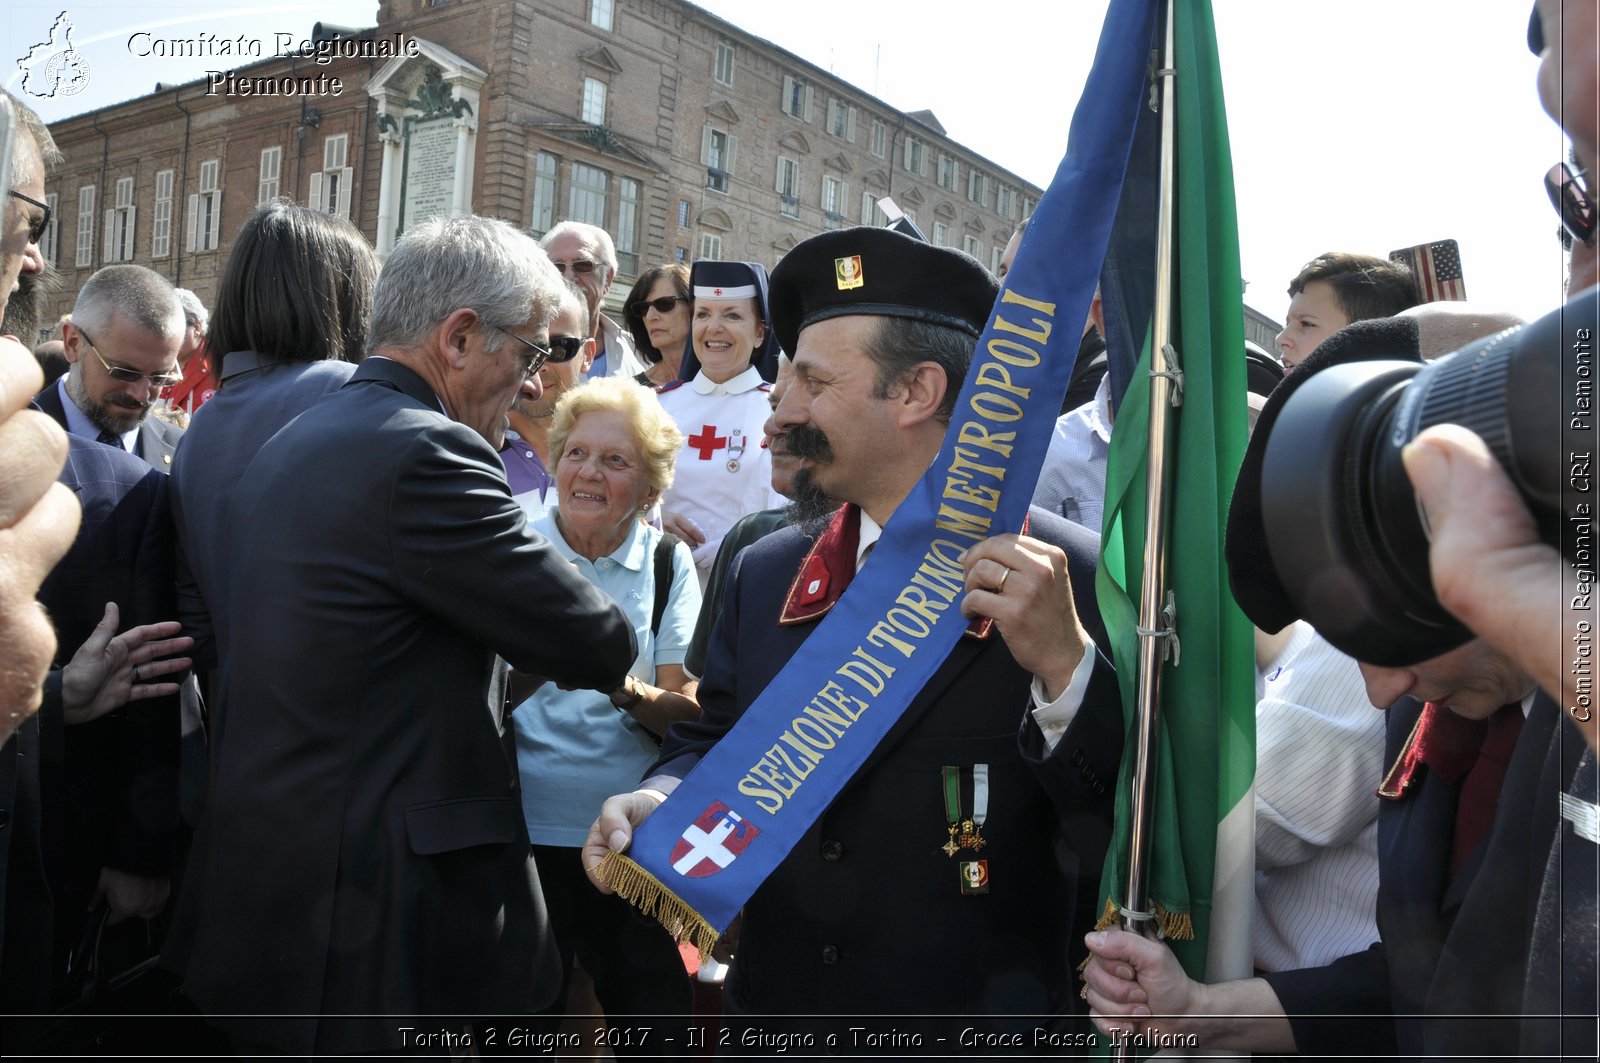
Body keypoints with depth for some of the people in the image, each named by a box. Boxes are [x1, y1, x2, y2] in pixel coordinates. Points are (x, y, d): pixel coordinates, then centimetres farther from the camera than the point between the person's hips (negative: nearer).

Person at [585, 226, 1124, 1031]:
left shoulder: (1075, 578, -15)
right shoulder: (763, 575, 0)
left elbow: (1138, 826, -18)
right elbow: (712, 744, 8)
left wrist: (1066, 664, -32)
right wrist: (658, 799, -12)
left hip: (978, 1014, -4)